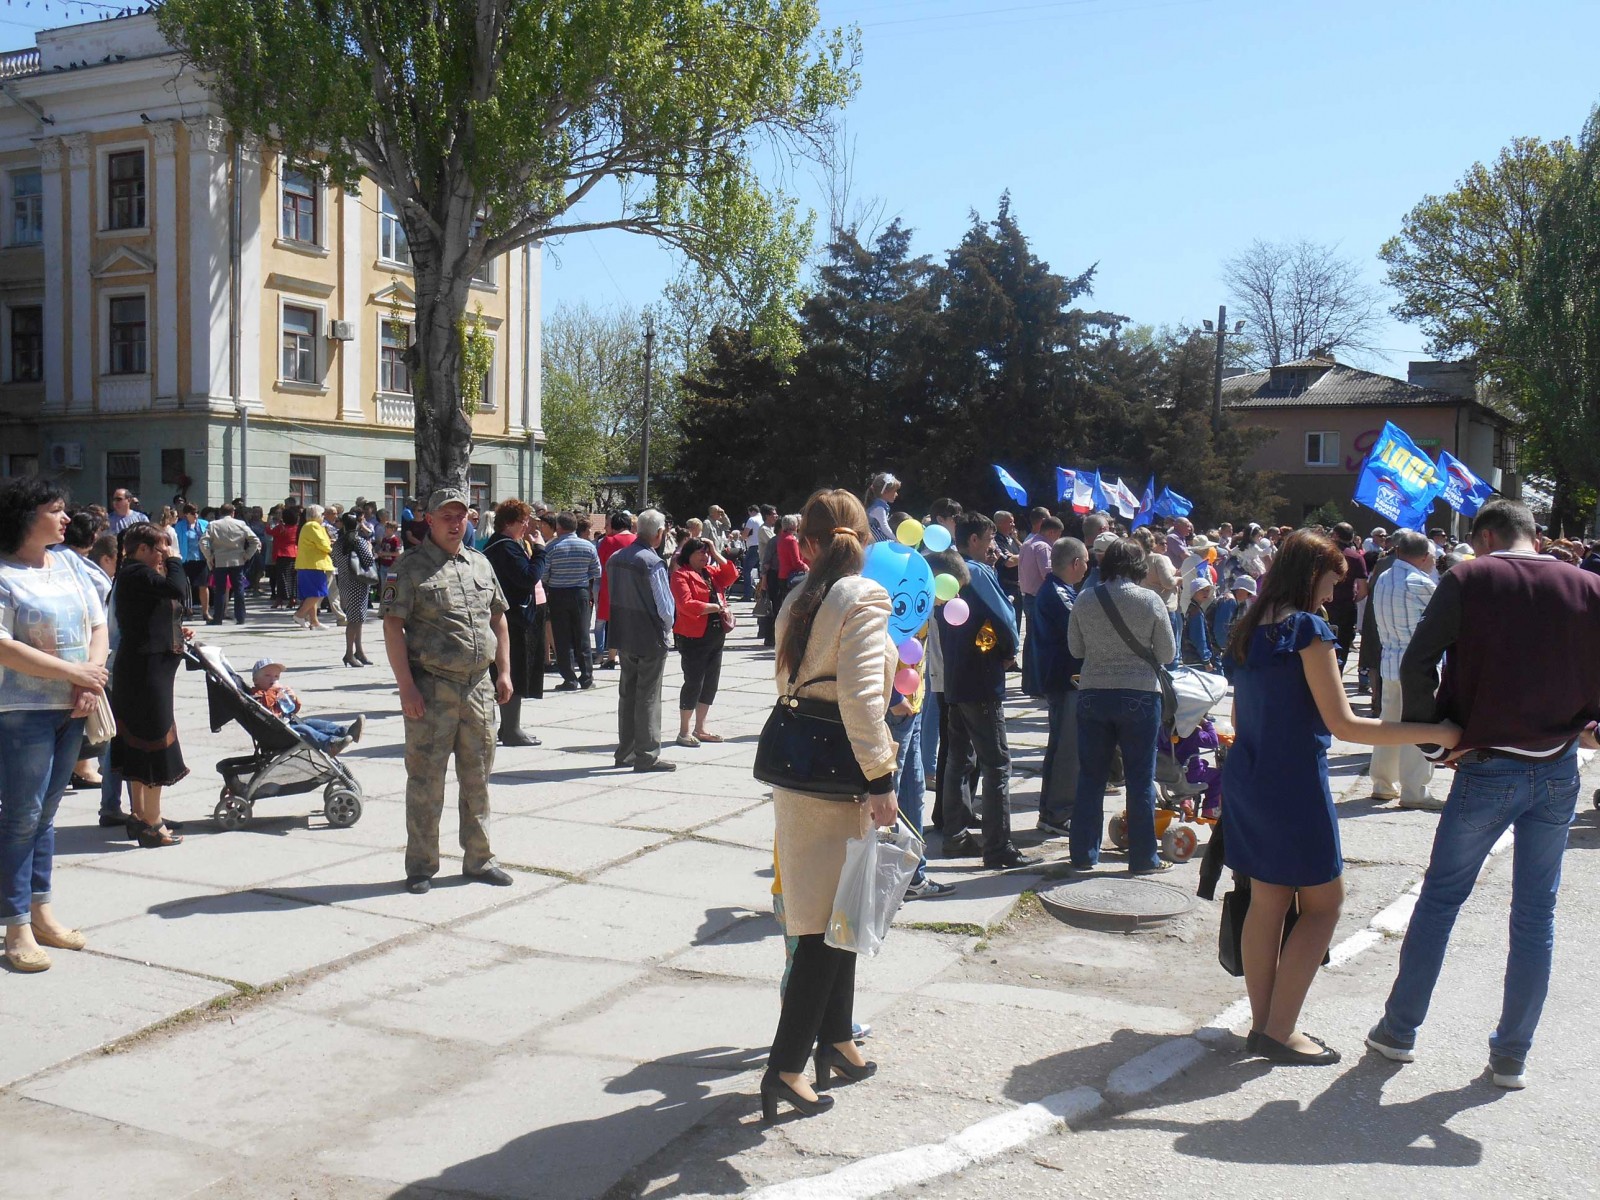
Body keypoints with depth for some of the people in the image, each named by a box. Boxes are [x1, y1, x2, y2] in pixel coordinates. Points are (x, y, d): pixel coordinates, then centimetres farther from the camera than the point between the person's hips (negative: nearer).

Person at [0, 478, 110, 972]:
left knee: (46, 812, 14)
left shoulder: (70, 564, 11)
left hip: (71, 708, 7)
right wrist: (74, 673, -18)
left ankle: (41, 912, 22)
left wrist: (93, 675, -6)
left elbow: (98, 626, 11)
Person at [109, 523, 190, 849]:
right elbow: (176, 590, -29)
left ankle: (139, 816, 24)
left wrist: (175, 632, 6)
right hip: (146, 667, -11)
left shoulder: (135, 574, 17)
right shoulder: (136, 574, -15)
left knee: (137, 743, 15)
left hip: (138, 668, 11)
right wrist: (174, 562, -12)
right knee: (156, 741, -6)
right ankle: (152, 825, -3)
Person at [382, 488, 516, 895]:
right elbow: (392, 627, -10)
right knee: (426, 779, 2)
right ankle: (421, 866, 13)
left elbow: (498, 620, 20)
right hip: (431, 689, -5)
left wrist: (503, 672, 12)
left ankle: (479, 859, 22)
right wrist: (407, 687, -16)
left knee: (477, 778, 11)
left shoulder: (480, 564, 14)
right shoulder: (411, 566, -5)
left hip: (479, 686, 5)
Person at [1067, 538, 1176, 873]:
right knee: (1140, 779, 7)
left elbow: (1075, 649, 7)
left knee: (1090, 777, 12)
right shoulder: (1150, 600, -9)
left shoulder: (1085, 599, -2)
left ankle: (1083, 853, 18)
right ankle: (1143, 858, 13)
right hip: (1139, 695, -2)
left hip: (1092, 694, 3)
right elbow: (1167, 654, -3)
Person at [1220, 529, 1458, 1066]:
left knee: (1267, 901, 13)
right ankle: (1279, 1030, 4)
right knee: (1323, 903, 4)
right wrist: (1436, 733, -14)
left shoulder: (1250, 629, 10)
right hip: (1294, 784, -8)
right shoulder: (1308, 629, -14)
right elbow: (1343, 724, -17)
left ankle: (1264, 1023, 19)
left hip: (1247, 778, 8)